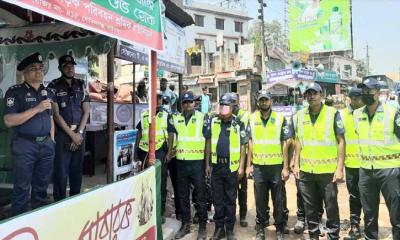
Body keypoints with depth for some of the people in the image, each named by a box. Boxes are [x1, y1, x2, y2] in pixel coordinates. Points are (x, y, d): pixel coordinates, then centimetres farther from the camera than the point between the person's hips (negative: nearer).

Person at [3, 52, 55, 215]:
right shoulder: (15, 92, -6)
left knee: (41, 187, 15)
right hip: (25, 145, -5)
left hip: (46, 144, 5)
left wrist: (52, 139, 9)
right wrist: (37, 109, -19)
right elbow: (9, 121, -15)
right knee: (22, 188, 4)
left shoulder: (48, 92, 11)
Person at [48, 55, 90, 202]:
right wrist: (72, 134, -11)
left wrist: (79, 133, -5)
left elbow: (86, 111, 5)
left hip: (80, 133, 4)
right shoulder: (54, 86, -3)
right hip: (62, 134, -4)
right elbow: (56, 114, -8)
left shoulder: (81, 85, 8)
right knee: (61, 171, -1)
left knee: (77, 169, 10)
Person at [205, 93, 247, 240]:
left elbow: (243, 146, -1)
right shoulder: (213, 122, 4)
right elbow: (208, 143, 8)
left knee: (230, 200, 9)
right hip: (216, 166, 2)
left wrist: (241, 167, -6)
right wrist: (207, 164, 6)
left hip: (232, 167, -2)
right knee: (217, 199, 10)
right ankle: (219, 228, 24)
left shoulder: (238, 124, -2)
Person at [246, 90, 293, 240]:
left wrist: (286, 167, -6)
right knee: (260, 200, 11)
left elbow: (284, 144, -2)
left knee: (278, 200, 9)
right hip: (258, 166, 2)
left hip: (276, 166, -2)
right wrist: (249, 165, 4)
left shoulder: (281, 118, -2)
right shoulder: (252, 118, 4)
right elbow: (250, 143, 7)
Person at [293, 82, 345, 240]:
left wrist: (340, 168, -10)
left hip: (328, 170, -3)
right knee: (310, 208, 15)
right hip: (306, 171, 3)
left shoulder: (333, 113, -5)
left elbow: (341, 141, -5)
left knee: (331, 207, 9)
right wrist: (296, 165, 7)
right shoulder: (300, 115, 6)